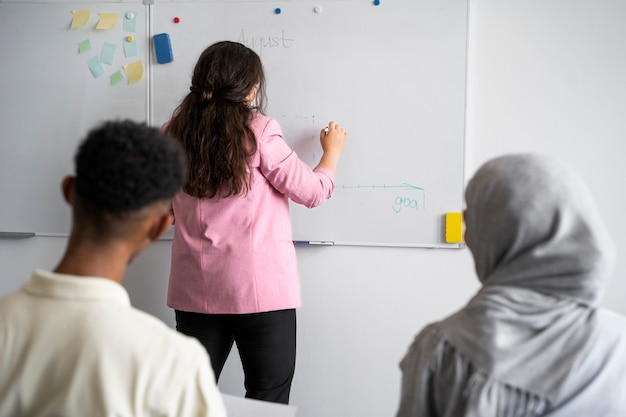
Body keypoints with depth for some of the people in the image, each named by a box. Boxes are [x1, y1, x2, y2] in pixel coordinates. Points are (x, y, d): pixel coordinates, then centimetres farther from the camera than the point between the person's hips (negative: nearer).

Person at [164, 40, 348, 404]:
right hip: (259, 289, -4)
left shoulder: (174, 134, 3)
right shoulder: (257, 131, -9)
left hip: (196, 290, 5)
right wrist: (332, 151, 15)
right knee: (268, 402, 8)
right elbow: (313, 192, -4)